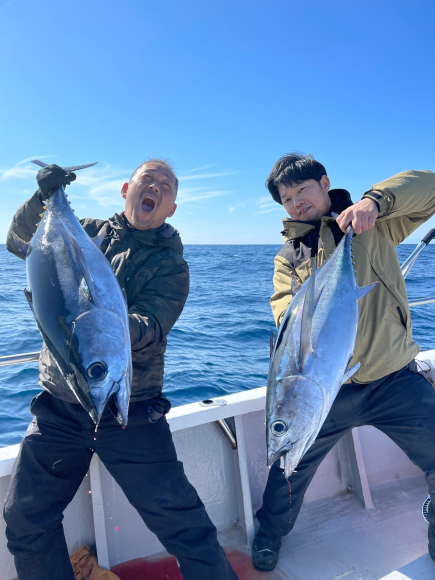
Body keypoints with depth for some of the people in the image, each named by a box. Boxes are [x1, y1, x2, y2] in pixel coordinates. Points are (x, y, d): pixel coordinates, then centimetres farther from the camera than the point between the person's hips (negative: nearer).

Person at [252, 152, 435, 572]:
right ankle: (270, 532, 41)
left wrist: (375, 199, -25)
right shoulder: (288, 255, 8)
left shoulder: (374, 226, 3)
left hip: (394, 378, 0)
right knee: (290, 465, 11)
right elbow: (283, 305, -5)